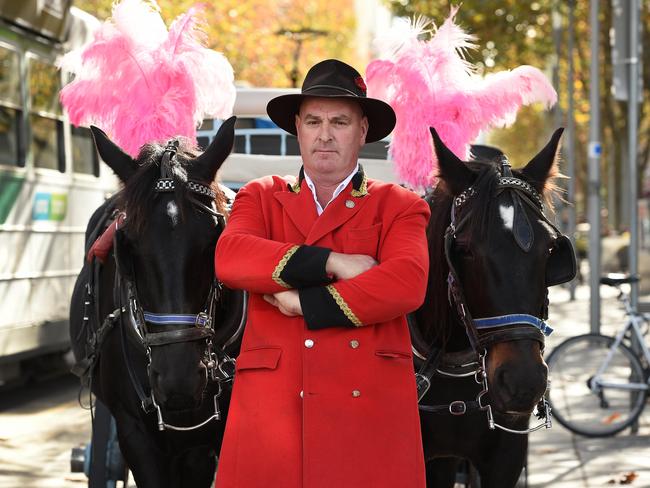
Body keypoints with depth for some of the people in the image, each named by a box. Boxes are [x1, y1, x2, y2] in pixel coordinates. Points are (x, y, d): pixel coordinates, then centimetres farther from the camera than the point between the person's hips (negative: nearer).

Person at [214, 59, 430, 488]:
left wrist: (306, 303, -12)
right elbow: (229, 257, -6)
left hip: (368, 407, -1)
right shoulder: (260, 197, 15)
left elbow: (407, 284, -10)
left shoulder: (398, 207, 10)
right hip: (270, 407, 1)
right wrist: (331, 263, -12)